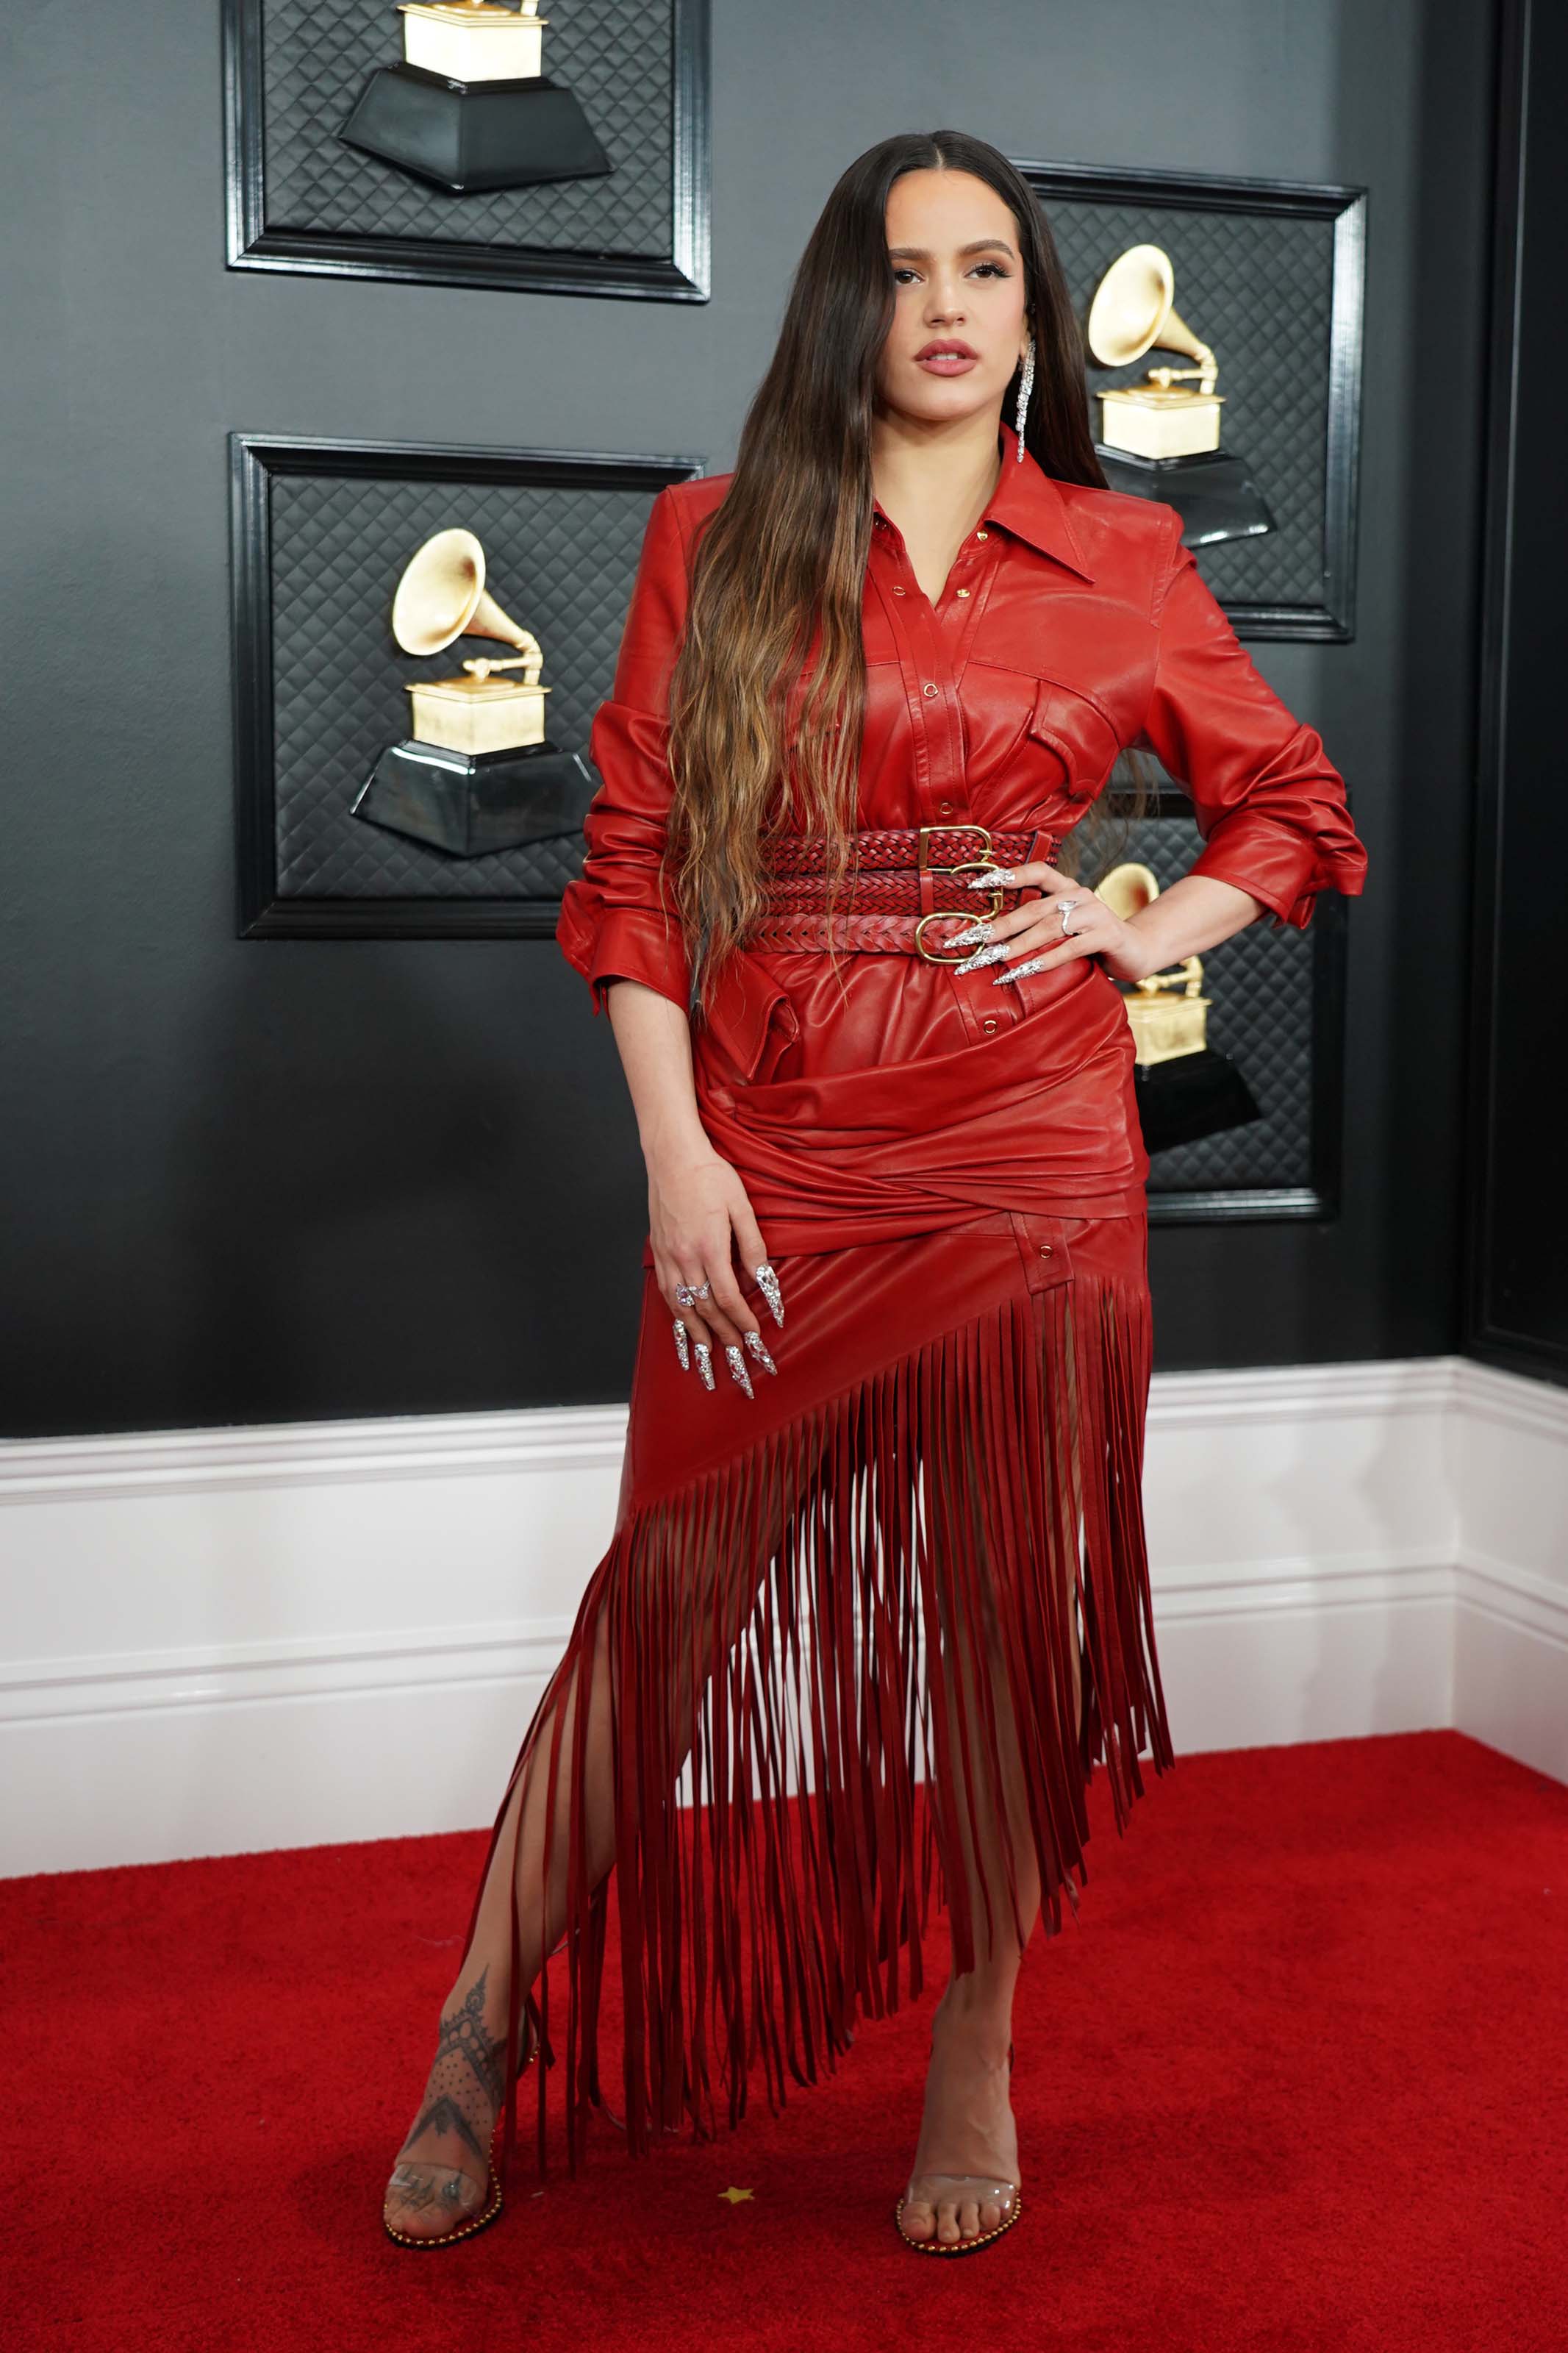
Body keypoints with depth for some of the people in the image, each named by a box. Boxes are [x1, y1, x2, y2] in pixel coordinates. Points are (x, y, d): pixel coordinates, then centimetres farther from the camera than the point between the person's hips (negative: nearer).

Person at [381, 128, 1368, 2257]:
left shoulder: (1122, 565, 9)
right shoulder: (718, 543, 6)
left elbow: (1299, 812, 18)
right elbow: (632, 864, 1)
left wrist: (1138, 939, 1)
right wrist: (676, 1151, -8)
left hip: (1029, 1150, 1)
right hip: (771, 1153, -1)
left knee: (1001, 1597, 6)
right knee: (691, 1591, 4)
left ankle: (976, 2065, 24)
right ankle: (490, 2023, 22)